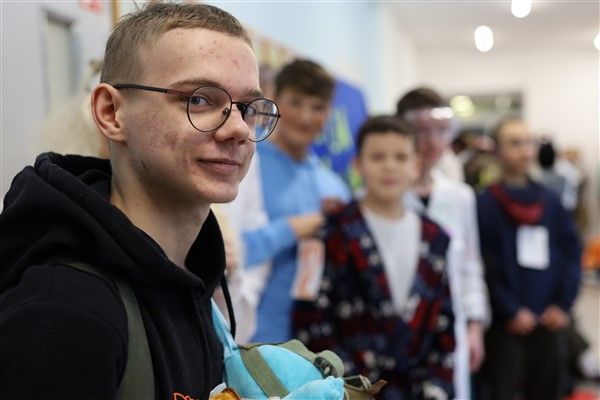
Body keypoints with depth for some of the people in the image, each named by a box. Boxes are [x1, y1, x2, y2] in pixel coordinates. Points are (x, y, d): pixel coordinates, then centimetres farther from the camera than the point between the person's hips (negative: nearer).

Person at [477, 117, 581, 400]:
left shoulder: (550, 201, 8)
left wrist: (563, 305, -2)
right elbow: (485, 266, -11)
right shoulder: (485, 204, -7)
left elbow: (572, 252, 7)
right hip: (505, 323, -5)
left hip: (549, 322, 5)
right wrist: (511, 311, -12)